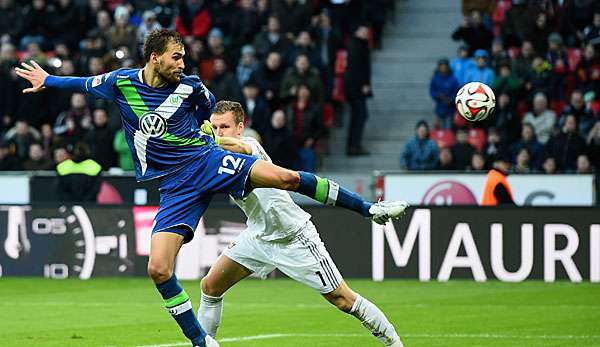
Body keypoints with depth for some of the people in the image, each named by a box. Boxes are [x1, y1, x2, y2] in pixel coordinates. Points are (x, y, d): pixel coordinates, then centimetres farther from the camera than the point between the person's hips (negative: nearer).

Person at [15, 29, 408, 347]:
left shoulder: (191, 86, -2)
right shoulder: (122, 82, 0)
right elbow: (87, 83, 20)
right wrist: (48, 80, 29)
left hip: (208, 160, -1)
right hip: (176, 186, 1)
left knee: (286, 177, -23)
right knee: (159, 270, -14)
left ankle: (370, 208, -13)